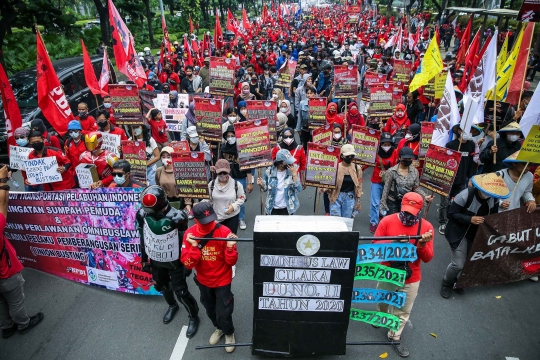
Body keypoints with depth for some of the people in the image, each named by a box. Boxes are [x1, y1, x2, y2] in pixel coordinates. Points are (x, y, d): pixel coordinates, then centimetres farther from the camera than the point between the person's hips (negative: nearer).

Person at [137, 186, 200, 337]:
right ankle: (172, 306, 56)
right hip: (155, 261, 5)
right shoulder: (142, 215, -16)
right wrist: (144, 259, 7)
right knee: (161, 286, 25)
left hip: (174, 262, -5)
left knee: (181, 291, 4)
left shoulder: (176, 217, -30)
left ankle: (194, 317, 30)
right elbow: (143, 239, 0)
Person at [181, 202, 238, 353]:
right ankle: (219, 328, 55)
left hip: (222, 281, -3)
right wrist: (194, 247, -33)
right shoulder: (190, 234, -17)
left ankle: (229, 333, 39)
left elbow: (231, 262, -18)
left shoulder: (224, 231, -24)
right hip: (203, 281, 3)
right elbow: (188, 264, -20)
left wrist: (230, 247, -36)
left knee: (223, 314, 6)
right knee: (210, 310, 24)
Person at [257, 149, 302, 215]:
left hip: (287, 208, 0)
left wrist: (294, 174, -24)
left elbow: (299, 189, -15)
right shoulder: (269, 171, -9)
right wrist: (262, 185, -19)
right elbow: (265, 189, 2)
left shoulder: (292, 170, -9)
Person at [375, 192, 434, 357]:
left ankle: (395, 337, 38)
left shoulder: (426, 227, -11)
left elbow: (427, 258, -10)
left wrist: (422, 244, -30)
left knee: (404, 310, 16)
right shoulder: (387, 221, -15)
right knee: (382, 302, 24)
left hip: (411, 279, 0)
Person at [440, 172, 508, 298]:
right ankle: (446, 283, 22)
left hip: (476, 235, 6)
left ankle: (457, 281, 39)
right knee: (458, 264, -6)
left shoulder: (493, 198, -9)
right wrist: (470, 219, -31)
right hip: (459, 234, -6)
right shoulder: (465, 195, -26)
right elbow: (451, 213, -20)